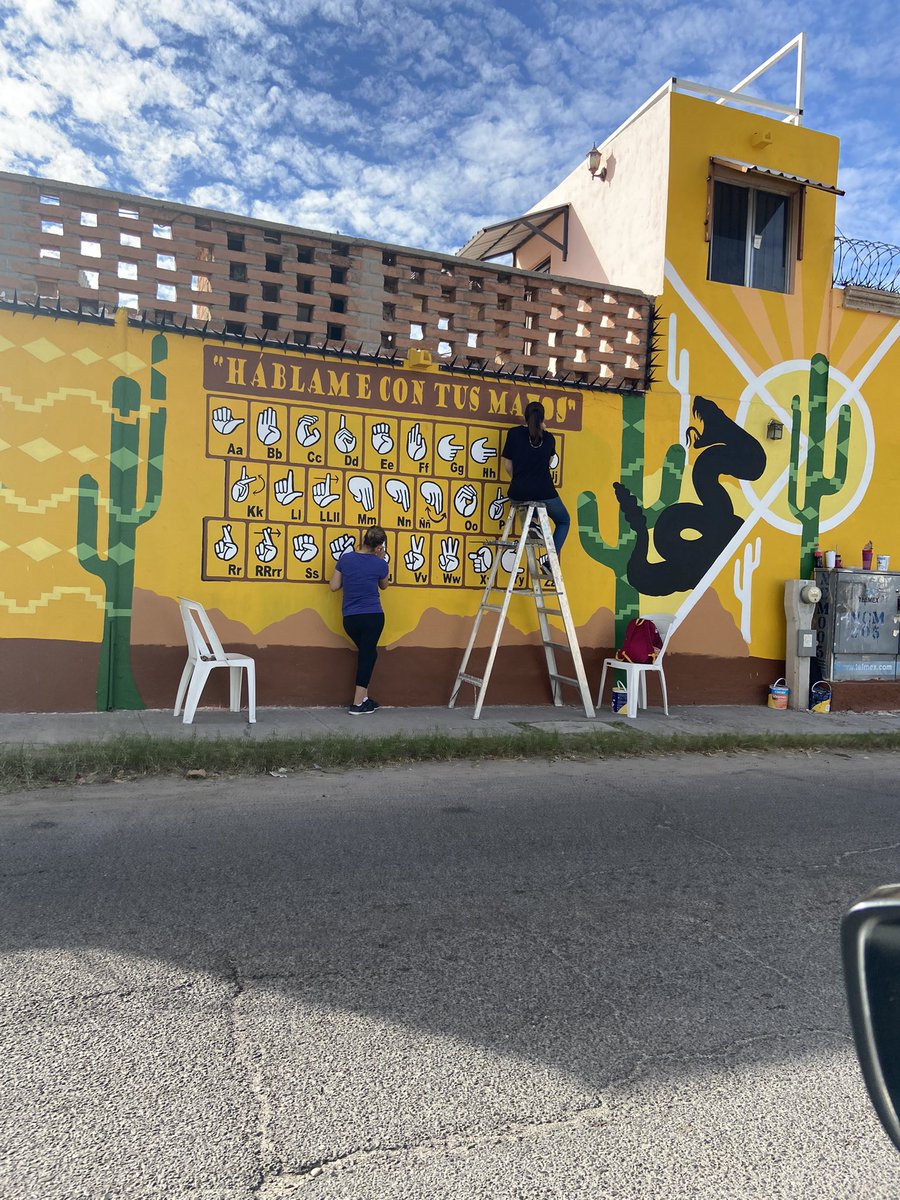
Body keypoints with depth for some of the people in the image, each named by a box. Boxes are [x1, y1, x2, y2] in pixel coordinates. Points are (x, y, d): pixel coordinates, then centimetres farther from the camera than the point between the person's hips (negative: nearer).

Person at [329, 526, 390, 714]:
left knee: (366, 654, 20)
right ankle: (357, 704, 6)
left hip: (350, 618, 3)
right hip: (373, 616, -3)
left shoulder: (345, 558, 0)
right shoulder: (380, 564, -5)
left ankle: (364, 698, 22)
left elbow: (334, 586, 5)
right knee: (367, 655, 6)